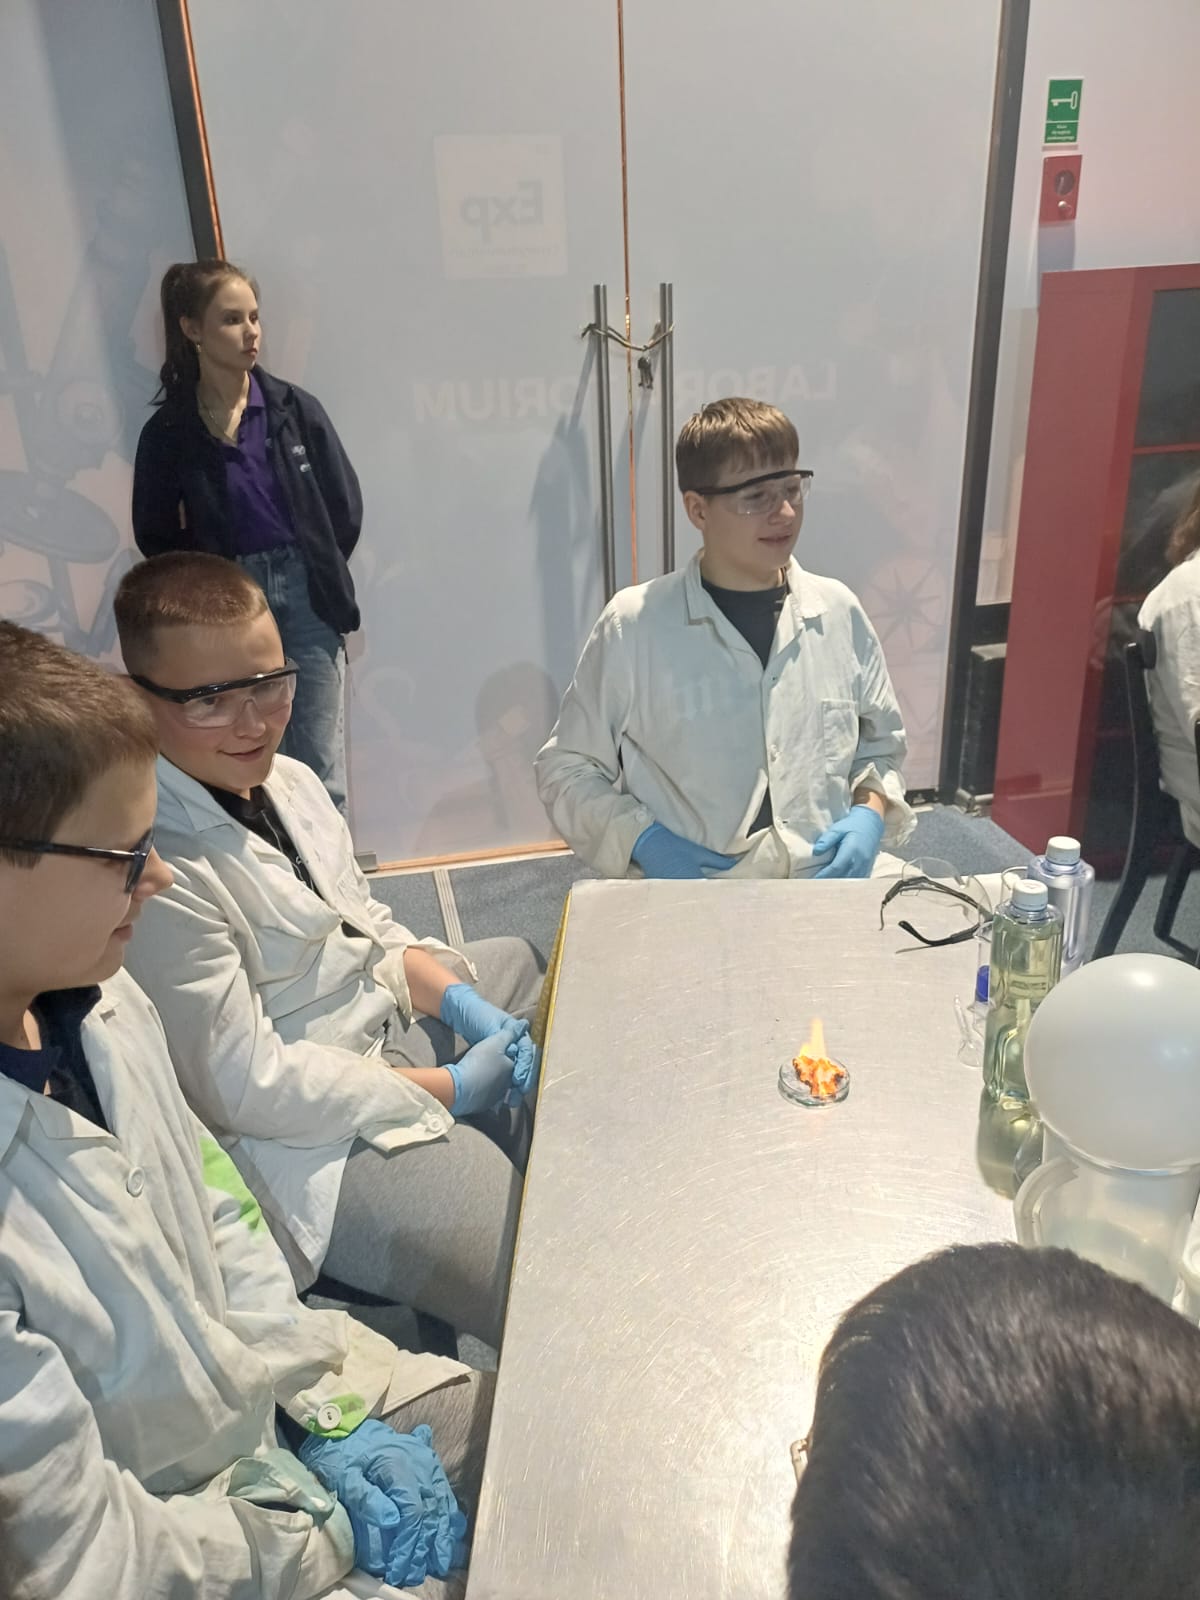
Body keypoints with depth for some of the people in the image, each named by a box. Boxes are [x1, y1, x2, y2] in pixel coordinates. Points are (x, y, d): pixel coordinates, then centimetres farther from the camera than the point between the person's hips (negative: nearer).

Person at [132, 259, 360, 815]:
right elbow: (157, 538, 7)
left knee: (320, 769, -1)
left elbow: (345, 507, 3)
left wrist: (318, 576, 7)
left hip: (306, 596, 0)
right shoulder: (167, 432, -1)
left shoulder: (294, 408, -1)